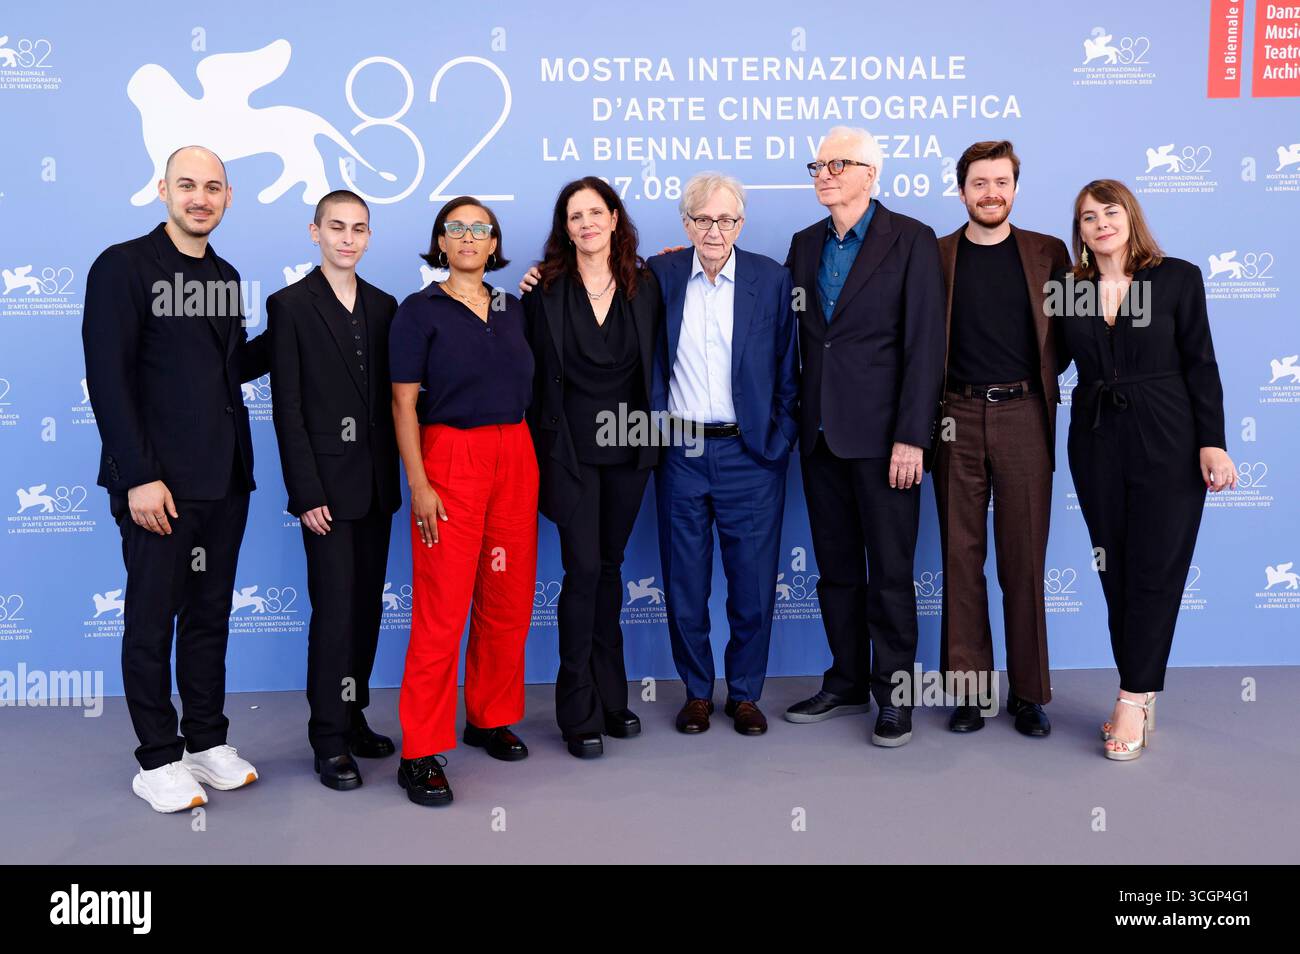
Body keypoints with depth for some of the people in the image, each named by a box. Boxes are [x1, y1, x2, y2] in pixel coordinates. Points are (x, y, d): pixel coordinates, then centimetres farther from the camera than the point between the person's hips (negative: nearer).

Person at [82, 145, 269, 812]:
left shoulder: (226, 277, 14)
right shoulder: (124, 266, -6)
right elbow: (108, 378, -12)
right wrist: (139, 476, -17)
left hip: (225, 480, 6)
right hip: (158, 484, -6)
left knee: (210, 614, 13)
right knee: (152, 620, 3)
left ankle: (207, 741, 24)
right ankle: (158, 762, 14)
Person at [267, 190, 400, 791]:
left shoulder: (383, 306, 11)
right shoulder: (291, 305, -3)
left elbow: (389, 396, 12)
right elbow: (288, 407, -7)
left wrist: (393, 473, 5)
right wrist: (307, 491, -13)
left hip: (376, 480, 5)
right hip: (328, 481, -5)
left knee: (368, 605, 10)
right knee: (335, 607, -4)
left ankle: (353, 715, 23)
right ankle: (329, 739, 7)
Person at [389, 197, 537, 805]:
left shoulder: (513, 310, 13)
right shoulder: (420, 311, -1)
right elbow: (403, 404, -6)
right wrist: (419, 485, -12)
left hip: (515, 459, 5)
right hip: (449, 459, -5)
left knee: (508, 600, 7)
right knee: (442, 607, -7)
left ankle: (491, 718, 24)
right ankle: (420, 752, 1)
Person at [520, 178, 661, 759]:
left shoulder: (645, 286, 4)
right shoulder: (545, 290, -3)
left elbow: (654, 361, 8)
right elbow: (535, 372, -3)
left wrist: (652, 434, 2)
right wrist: (541, 448, -5)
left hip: (629, 447, 3)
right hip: (572, 446, -3)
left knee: (610, 568, 12)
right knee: (583, 570, -4)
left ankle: (611, 698, 24)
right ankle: (580, 713, 7)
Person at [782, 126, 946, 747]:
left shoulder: (911, 240, -5)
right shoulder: (804, 244, 13)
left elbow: (924, 343, -10)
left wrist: (911, 436, -16)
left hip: (881, 433, -5)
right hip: (821, 433, 6)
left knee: (890, 570, 3)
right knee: (836, 568, 13)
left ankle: (892, 694, 15)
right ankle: (847, 684, 26)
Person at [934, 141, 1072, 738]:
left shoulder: (1048, 253, 8)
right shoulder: (934, 256, 6)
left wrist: (1038, 381, -1)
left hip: (1024, 417, 0)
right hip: (957, 420, 0)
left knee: (1024, 558, 3)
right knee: (961, 557, 4)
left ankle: (1029, 693, 14)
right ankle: (968, 688, 14)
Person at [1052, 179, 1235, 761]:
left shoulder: (1178, 277, -1)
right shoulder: (1066, 288, 5)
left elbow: (1200, 365, -3)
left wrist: (1212, 443, -8)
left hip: (1168, 444, -3)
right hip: (1097, 445, 3)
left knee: (1155, 571, -2)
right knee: (1116, 572, 7)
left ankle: (1133, 702, 4)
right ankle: (1141, 695, 18)